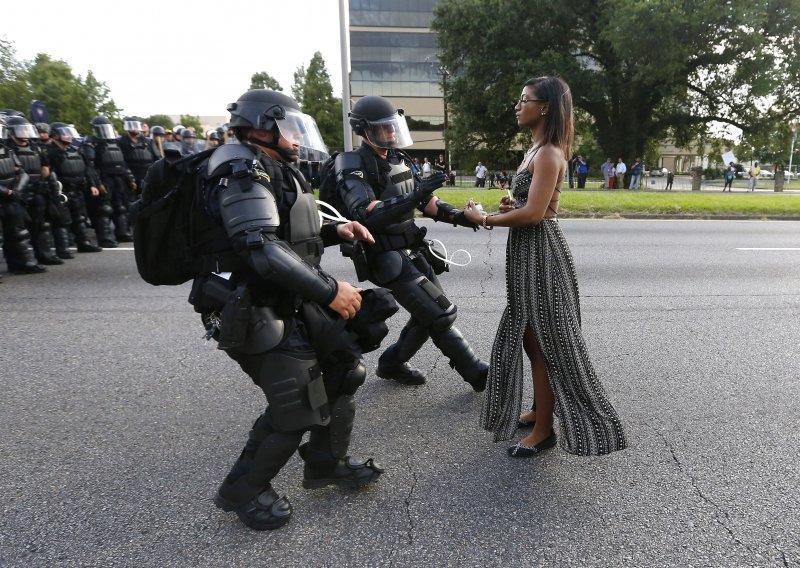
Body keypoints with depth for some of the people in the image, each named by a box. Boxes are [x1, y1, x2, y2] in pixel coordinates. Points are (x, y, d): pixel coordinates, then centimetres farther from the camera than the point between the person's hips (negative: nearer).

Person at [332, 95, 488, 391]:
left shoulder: (398, 159, 11)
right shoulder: (354, 168, -14)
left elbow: (423, 201, 18)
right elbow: (366, 215, -29)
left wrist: (456, 215, 2)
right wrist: (415, 196, -37)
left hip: (413, 252, 9)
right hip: (389, 259, -8)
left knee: (429, 314, 13)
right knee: (441, 314, -8)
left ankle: (391, 364, 30)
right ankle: (478, 374, 7)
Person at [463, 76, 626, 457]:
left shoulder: (549, 154, -16)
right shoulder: (536, 150, 15)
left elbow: (534, 212, -24)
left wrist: (484, 220, -13)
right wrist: (509, 206, 2)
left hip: (540, 251, -10)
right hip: (527, 251, 10)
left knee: (543, 341, -1)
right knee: (530, 336, 17)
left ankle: (544, 429, 13)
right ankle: (539, 411, 33)